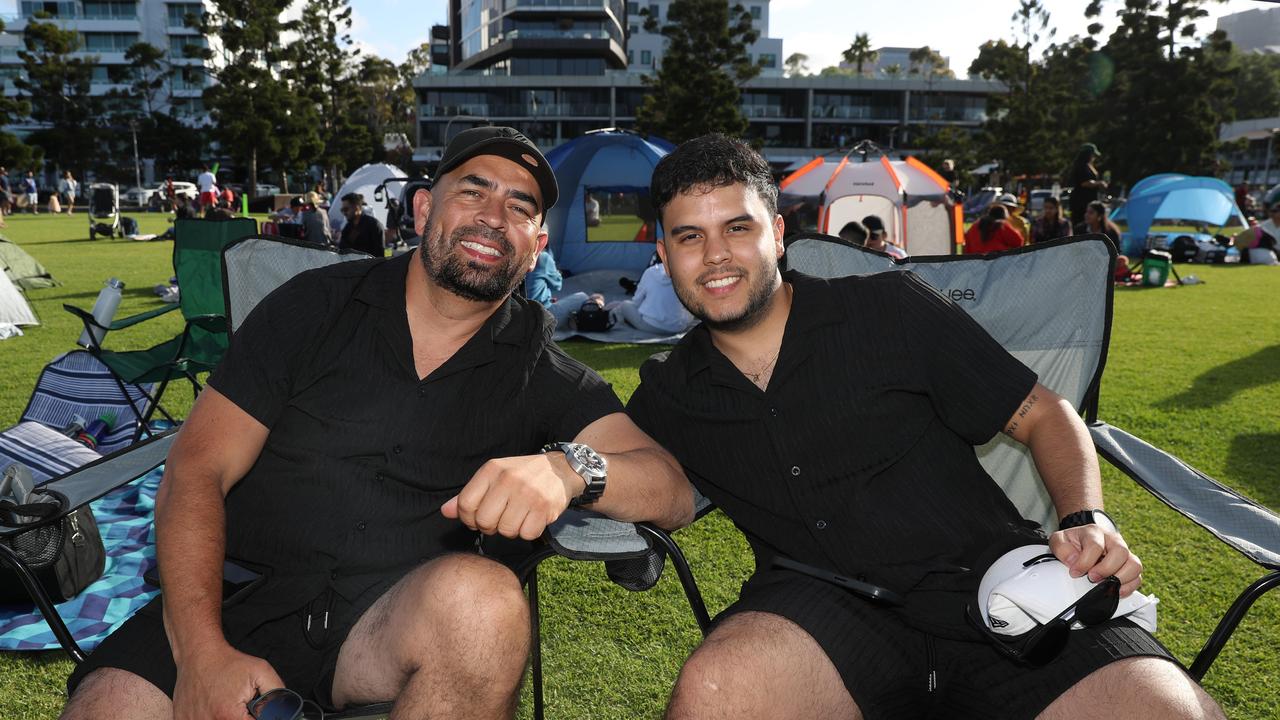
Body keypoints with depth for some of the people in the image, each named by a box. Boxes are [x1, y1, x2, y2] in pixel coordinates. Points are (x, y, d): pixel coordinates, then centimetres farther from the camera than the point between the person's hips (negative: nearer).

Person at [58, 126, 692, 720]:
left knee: (481, 598, -32)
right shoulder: (314, 305, 6)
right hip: (246, 596, 1)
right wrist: (202, 652, -14)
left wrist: (569, 468, -27)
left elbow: (673, 490, -4)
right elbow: (195, 473, 2)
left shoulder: (543, 375, 6)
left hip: (391, 622, 0)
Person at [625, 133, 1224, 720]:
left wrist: (1087, 522, -7)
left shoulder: (892, 311, 5)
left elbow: (1045, 416, 9)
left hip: (987, 587, 1)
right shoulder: (666, 396, 12)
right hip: (826, 610, 0)